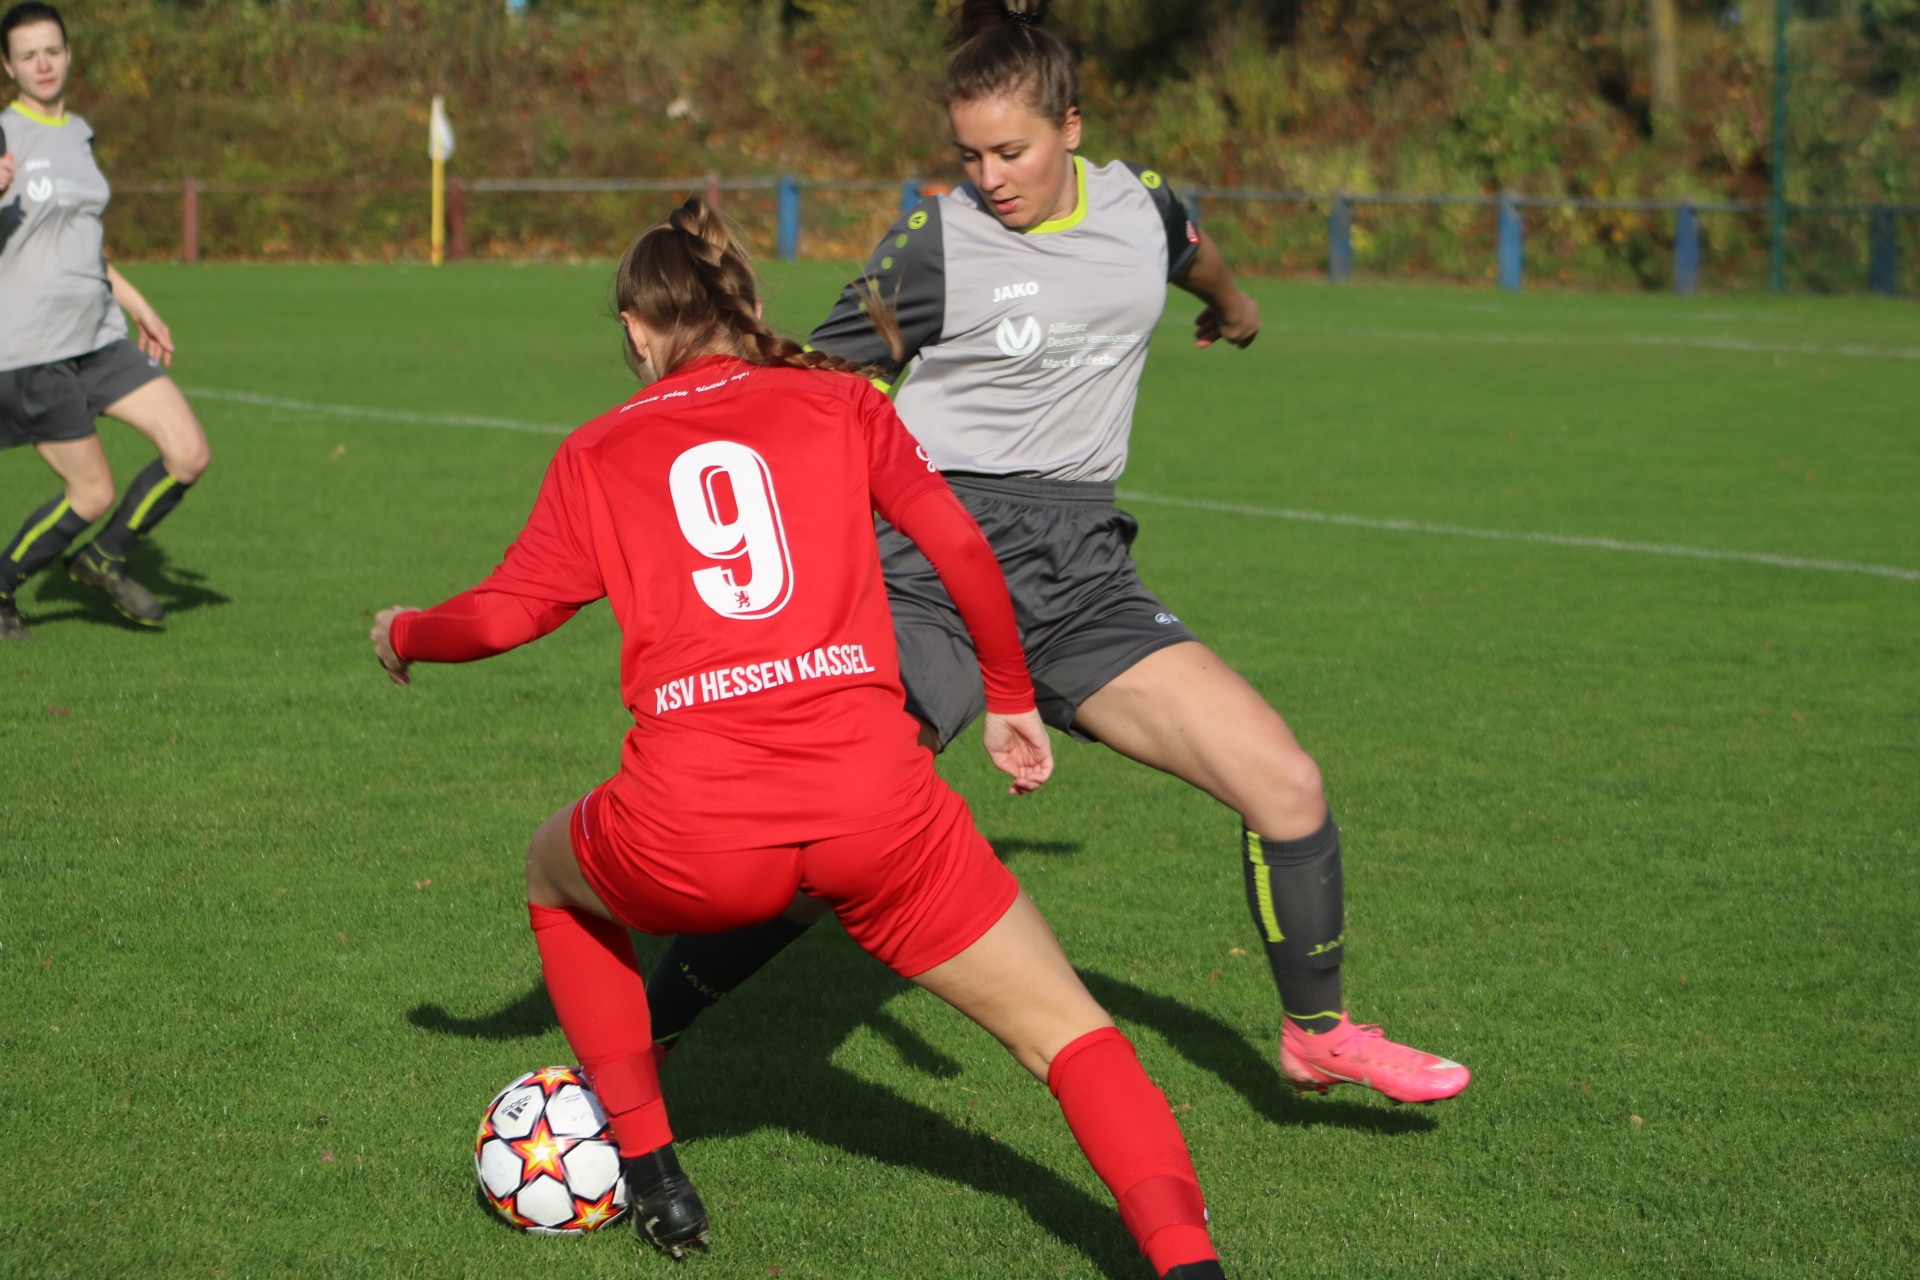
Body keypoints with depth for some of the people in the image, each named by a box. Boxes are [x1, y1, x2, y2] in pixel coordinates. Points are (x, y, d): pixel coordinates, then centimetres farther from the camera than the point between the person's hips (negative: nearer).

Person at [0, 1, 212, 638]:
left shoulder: (78, 134, 14)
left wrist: (138, 306, 25)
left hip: (99, 335, 7)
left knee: (189, 454, -3)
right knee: (93, 493, -4)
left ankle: (104, 559, 19)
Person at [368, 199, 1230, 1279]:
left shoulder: (598, 453, 16)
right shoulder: (840, 402, 17)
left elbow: (500, 617, 15)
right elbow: (960, 545, 11)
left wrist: (402, 637, 36)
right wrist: (1011, 698, 24)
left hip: (689, 834, 0)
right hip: (873, 800, 0)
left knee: (558, 872, 35)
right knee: (1069, 1031, 8)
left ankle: (652, 1175, 32)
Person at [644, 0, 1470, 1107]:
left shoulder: (1139, 206, 6)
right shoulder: (935, 247, -8)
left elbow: (1193, 254, 32)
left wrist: (1234, 307, 53)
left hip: (1082, 576, 5)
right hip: (936, 567, -4)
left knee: (1288, 786, -5)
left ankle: (1319, 1034, 18)